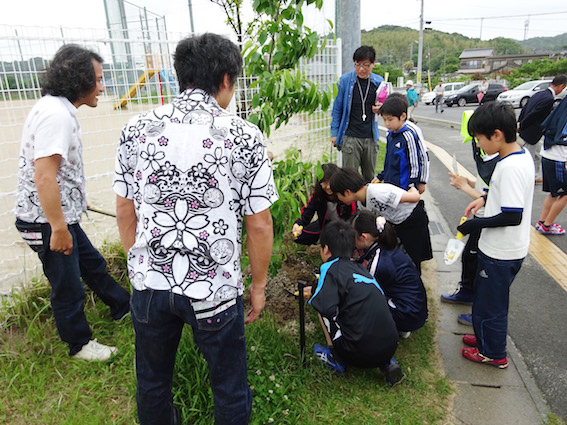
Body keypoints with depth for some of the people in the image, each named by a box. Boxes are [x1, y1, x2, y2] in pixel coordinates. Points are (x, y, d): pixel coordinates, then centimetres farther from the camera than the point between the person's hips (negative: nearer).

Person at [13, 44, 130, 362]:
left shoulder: (56, 107, 10)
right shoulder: (56, 115, -24)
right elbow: (44, 178, -30)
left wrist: (76, 199, 30)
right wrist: (58, 229, -26)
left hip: (61, 215, 10)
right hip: (48, 222, -10)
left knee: (93, 264, 23)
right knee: (68, 287, 7)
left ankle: (124, 306, 43)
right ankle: (80, 344, 28)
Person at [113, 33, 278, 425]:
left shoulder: (137, 129, -3)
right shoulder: (245, 138, -12)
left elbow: (125, 210, 4)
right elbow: (259, 225, -10)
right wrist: (259, 286, 4)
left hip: (149, 283, 4)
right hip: (214, 288, -3)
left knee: (152, 382, 27)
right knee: (230, 387, 20)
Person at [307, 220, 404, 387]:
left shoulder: (331, 268, -7)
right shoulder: (360, 268, 13)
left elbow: (325, 307, -22)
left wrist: (314, 293, 2)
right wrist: (315, 290, 37)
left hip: (360, 354, -6)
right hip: (390, 347, 6)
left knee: (324, 308, 9)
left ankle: (336, 359, 16)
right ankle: (388, 364, 17)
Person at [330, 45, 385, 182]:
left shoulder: (379, 82, 5)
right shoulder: (345, 80, -4)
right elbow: (337, 108, 2)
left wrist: (380, 109, -5)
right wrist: (334, 133, 1)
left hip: (371, 137, 3)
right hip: (350, 137, -3)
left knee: (370, 178, 13)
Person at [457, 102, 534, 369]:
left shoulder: (510, 167, -27)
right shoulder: (522, 154, 3)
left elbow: (513, 216, -30)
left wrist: (476, 224, -19)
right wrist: (485, 198, 6)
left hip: (501, 253, -9)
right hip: (502, 248, 9)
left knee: (490, 301, 10)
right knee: (485, 295, 25)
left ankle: (493, 353, 30)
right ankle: (485, 337, 45)